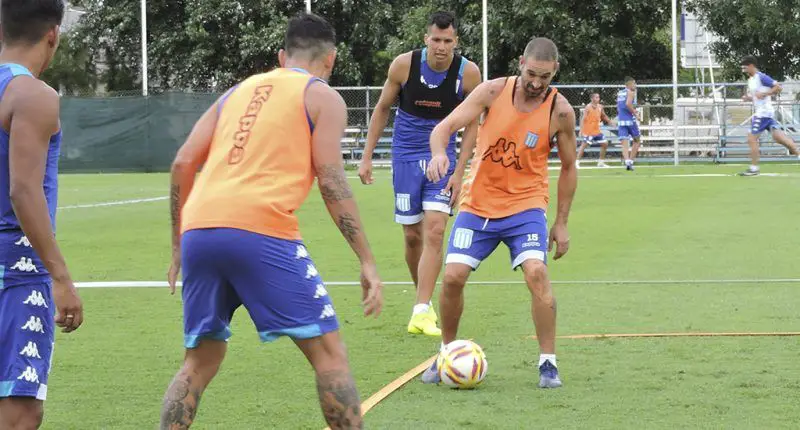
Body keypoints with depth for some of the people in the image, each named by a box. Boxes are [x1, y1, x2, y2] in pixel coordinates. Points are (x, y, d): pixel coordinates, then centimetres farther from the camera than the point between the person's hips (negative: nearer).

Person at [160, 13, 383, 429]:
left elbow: (182, 164, 19)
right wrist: (367, 261, 0)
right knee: (328, 351, 3)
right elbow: (330, 180, 0)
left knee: (200, 362, 18)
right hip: (260, 231, -5)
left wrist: (178, 246, 26)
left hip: (198, 229, 6)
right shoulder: (323, 97, 12)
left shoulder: (238, 91, 27)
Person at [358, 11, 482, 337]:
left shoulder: (468, 73, -11)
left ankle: (421, 314, -17)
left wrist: (459, 172, -6)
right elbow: (382, 109, 3)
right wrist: (367, 157, 3)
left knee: (435, 231, -14)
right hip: (406, 155, 1)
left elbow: (471, 124, 0)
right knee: (413, 235, 4)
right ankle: (424, 301, 24)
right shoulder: (404, 65, -11)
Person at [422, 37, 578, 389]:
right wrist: (439, 153, -35)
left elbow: (568, 167, 5)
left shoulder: (560, 111, -8)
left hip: (525, 205, -1)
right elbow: (445, 126, -12)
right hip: (478, 204, 1)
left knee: (536, 273, -22)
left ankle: (548, 363, -10)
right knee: (453, 277, -7)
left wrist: (561, 224, 5)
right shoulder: (494, 92, -9)